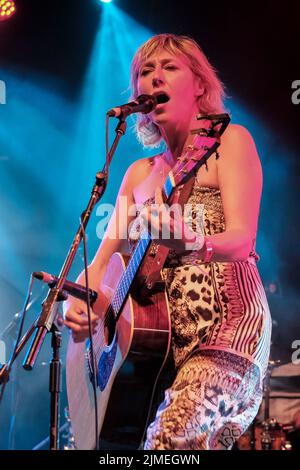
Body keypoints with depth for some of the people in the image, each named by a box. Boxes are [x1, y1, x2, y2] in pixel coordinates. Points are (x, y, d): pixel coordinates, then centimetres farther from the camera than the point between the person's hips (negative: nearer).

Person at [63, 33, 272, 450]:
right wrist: (77, 300, -8)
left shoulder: (229, 139, -1)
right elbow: (103, 258, 13)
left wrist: (196, 243, -37)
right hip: (155, 334, 6)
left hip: (227, 323, -6)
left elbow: (243, 240, -15)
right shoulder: (141, 171, 15)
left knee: (173, 436, -28)